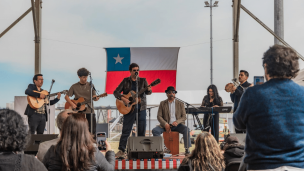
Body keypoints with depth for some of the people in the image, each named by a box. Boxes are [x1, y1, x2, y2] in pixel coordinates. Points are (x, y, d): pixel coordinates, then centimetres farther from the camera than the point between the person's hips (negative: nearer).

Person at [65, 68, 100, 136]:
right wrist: (72, 104, -11)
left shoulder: (90, 86, 6)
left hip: (90, 111, 1)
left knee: (92, 131, -3)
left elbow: (94, 96, 4)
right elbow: (66, 97, 6)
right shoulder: (74, 86, 4)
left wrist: (96, 98, -20)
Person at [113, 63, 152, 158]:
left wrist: (149, 90, -25)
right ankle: (121, 151, 0)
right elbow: (116, 92, 3)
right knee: (126, 130, -4)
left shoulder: (143, 80, 9)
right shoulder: (126, 81, 6)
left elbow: (147, 92, -2)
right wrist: (123, 98, -15)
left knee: (142, 131, 4)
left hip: (141, 108, 2)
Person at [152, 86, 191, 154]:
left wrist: (177, 122, -17)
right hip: (166, 125, 1)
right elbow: (159, 116, 4)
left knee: (186, 130, -32)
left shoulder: (180, 104, 11)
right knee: (155, 130, -26)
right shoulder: (162, 103, 11)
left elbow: (184, 117, 5)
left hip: (177, 125, -1)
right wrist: (165, 124, -14)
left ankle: (187, 149, -26)